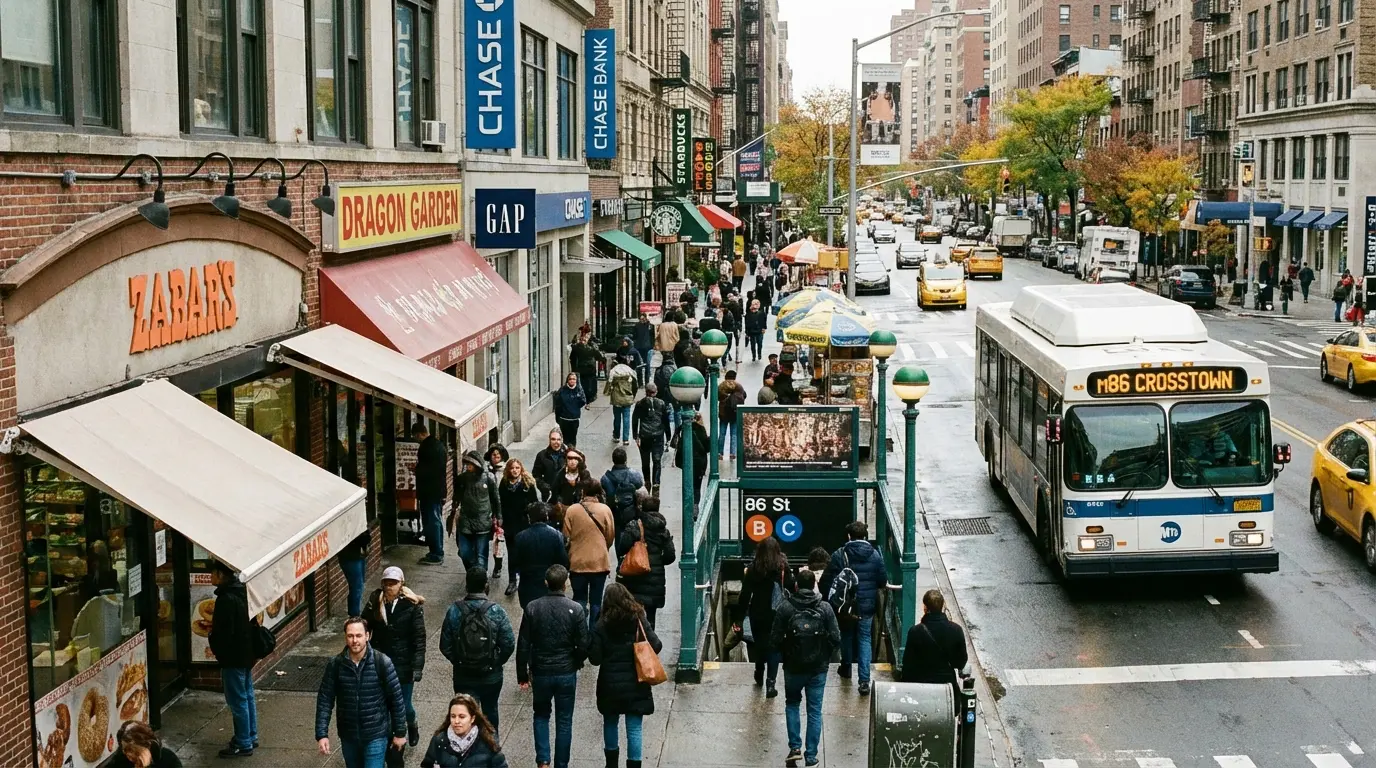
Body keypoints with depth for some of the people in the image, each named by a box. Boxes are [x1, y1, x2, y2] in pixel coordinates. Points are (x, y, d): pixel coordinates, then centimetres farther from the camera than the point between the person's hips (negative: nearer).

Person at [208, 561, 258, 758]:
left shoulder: (226, 599, -24)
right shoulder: (239, 591, 6)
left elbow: (224, 632, -23)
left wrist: (214, 647, -6)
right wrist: (214, 626, 13)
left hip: (233, 657, -10)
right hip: (246, 653, 10)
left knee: (237, 700, -1)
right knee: (247, 696, 18)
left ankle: (243, 744, 6)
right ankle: (250, 736, 29)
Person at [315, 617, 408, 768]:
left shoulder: (382, 662, -15)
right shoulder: (335, 664, -9)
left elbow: (397, 699, -7)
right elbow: (325, 700, -3)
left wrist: (399, 732, -3)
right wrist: (322, 734, -9)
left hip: (376, 735, -3)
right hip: (348, 735, 3)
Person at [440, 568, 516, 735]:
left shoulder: (454, 611, -12)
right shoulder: (496, 612, -15)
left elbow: (445, 646, -7)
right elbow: (509, 645, -14)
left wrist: (458, 662, 10)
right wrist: (496, 663, 5)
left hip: (462, 676, 0)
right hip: (491, 676, 0)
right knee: (490, 711, 23)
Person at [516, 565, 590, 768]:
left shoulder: (532, 608, -9)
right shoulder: (575, 610, -12)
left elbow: (523, 646, -6)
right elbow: (583, 646, -10)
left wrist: (523, 676, 4)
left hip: (540, 673, 1)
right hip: (566, 674, -1)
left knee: (541, 716, 21)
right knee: (564, 722, 13)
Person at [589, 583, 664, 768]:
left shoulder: (602, 625, -9)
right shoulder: (640, 621, -8)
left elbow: (595, 658, -10)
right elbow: (656, 647, -8)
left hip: (610, 685, 1)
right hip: (635, 684, -1)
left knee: (610, 723, 22)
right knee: (634, 729, 4)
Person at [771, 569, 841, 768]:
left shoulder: (785, 607, -10)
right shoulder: (825, 608, -8)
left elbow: (775, 639, -9)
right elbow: (836, 639, -8)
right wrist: (825, 655, 11)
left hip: (793, 666, 0)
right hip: (818, 668, 0)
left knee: (792, 704, 21)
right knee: (814, 711, 9)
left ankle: (795, 747, 11)